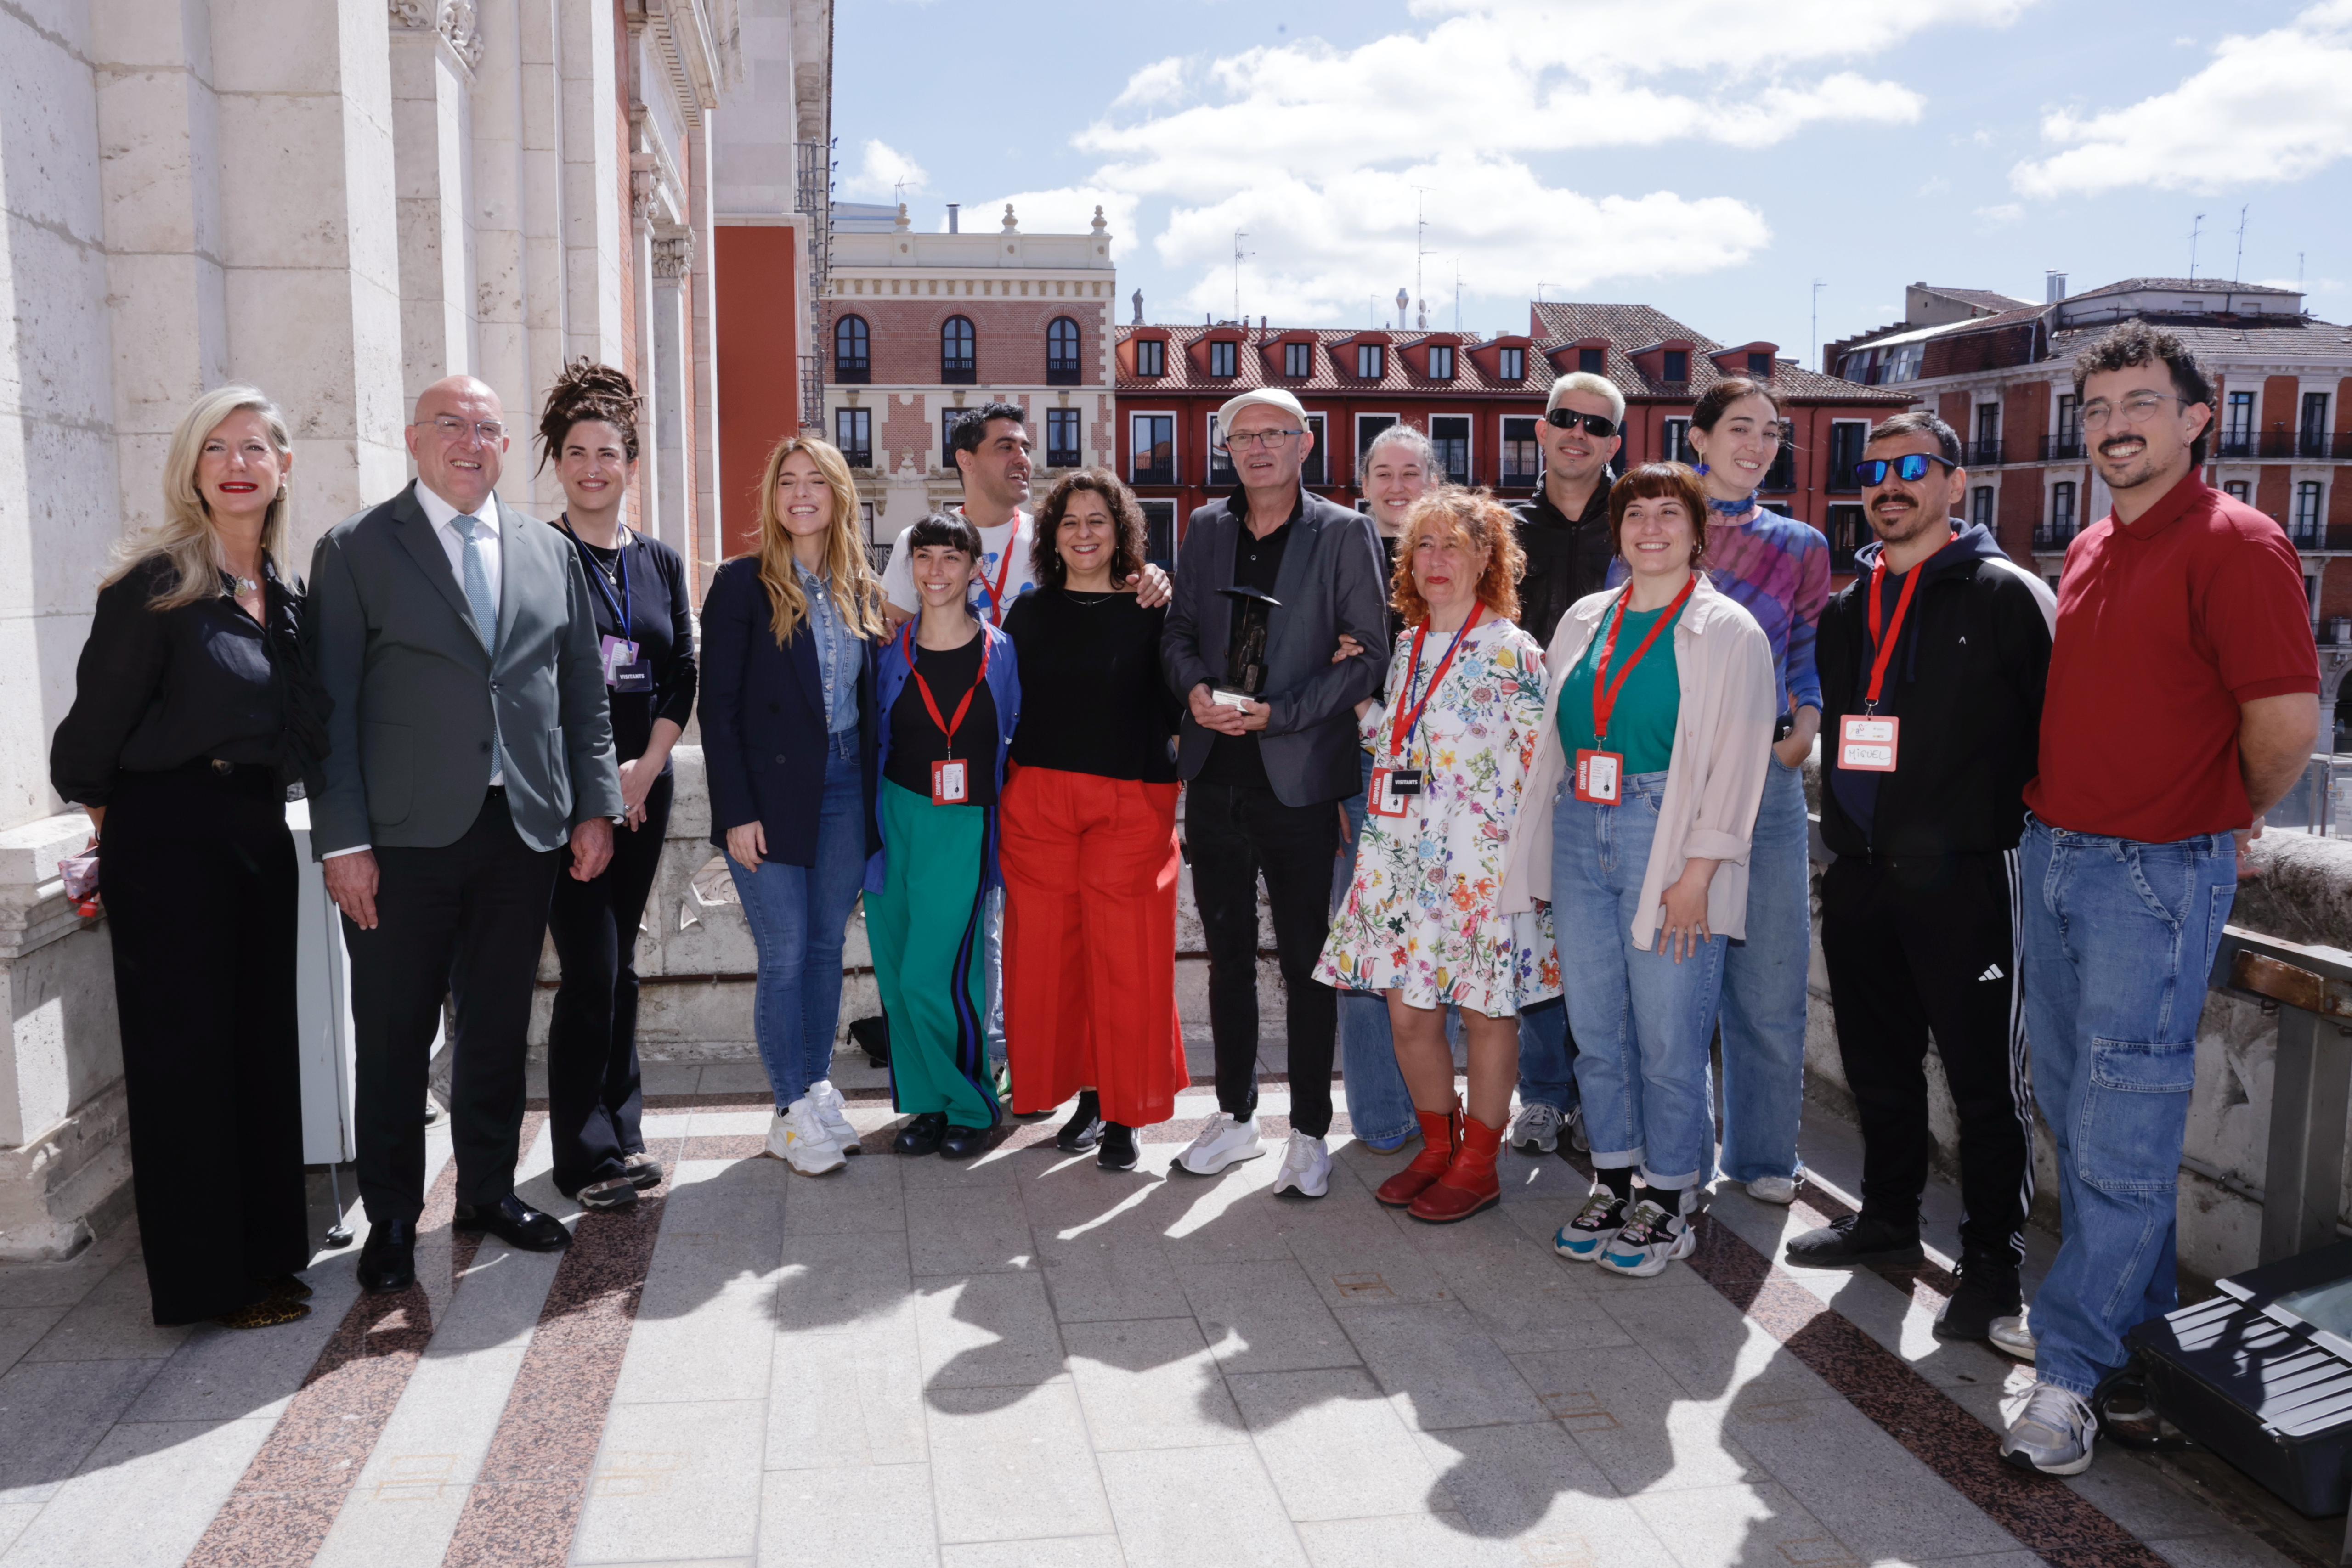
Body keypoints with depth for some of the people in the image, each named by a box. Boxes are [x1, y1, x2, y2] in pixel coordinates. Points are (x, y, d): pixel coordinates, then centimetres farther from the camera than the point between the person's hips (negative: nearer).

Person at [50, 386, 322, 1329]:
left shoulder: (287, 592, 10)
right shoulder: (156, 581, -11)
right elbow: (97, 721, -9)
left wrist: (262, 802, 10)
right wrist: (113, 822, 1)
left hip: (258, 829, 7)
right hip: (169, 836, -7)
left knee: (264, 1042, 12)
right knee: (185, 1049, 1)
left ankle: (264, 1253, 25)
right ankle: (205, 1280, 13)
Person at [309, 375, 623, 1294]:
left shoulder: (551, 553, 12)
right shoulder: (356, 550, 1)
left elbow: (583, 692, 13)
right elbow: (331, 705, -4)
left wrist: (594, 807, 6)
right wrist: (342, 840, -10)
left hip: (523, 830, 3)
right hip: (403, 839, -3)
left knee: (499, 1027, 13)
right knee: (394, 1037, 5)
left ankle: (488, 1190, 29)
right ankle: (392, 1219, 21)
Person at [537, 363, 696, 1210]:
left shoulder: (661, 563, 11)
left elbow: (682, 678, 9)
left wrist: (645, 768, -3)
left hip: (642, 788, 5)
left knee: (620, 965, 11)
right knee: (591, 971, -6)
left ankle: (621, 1132, 21)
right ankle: (585, 1156, 5)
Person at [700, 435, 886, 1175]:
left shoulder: (862, 589, 9)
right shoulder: (742, 584, -5)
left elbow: (871, 700, 11)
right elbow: (718, 705, -8)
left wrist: (874, 796, 4)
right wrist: (737, 811, -13)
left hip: (846, 788, 5)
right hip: (773, 794, -4)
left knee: (827, 949, 11)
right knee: (785, 957, -1)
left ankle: (818, 1092, 24)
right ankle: (793, 1111, 10)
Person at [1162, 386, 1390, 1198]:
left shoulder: (1344, 533, -2)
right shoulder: (1205, 527, 11)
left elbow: (1370, 652, -6)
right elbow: (1179, 631, 14)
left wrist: (1278, 712, -15)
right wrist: (1196, 688, -8)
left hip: (1299, 779, -4)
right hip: (1215, 775, 4)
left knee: (1306, 962, 4)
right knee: (1228, 954, 14)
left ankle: (1309, 1132, 17)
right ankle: (1235, 1116, 28)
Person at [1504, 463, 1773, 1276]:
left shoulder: (1727, 631, -1)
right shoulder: (1585, 620, 13)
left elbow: (1735, 766, -6)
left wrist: (1696, 875, -13)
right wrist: (1543, 859, 10)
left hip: (1668, 843, -5)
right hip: (1580, 836, 5)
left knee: (1669, 1037, 0)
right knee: (1595, 1026, 10)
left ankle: (1669, 1201, 17)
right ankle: (1611, 1185, 25)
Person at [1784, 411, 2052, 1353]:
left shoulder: (2005, 595, -4)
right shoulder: (1846, 610, 15)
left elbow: (2055, 726, -7)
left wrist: (2007, 821, -10)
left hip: (1962, 876, -6)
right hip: (1859, 874, 6)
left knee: (1984, 1075, 1)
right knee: (1879, 1065, 16)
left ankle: (1993, 1258, 13)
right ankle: (1890, 1217, 31)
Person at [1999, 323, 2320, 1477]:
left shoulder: (2233, 544, -12)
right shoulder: (2088, 552, 13)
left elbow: (2289, 721, -16)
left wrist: (2232, 820, 0)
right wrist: (2055, 825, 16)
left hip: (2156, 874, -8)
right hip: (2052, 856, 8)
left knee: (2123, 1132, -3)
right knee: (2072, 1107, 15)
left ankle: (2070, 1367, 4)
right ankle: (2135, 1308, 32)